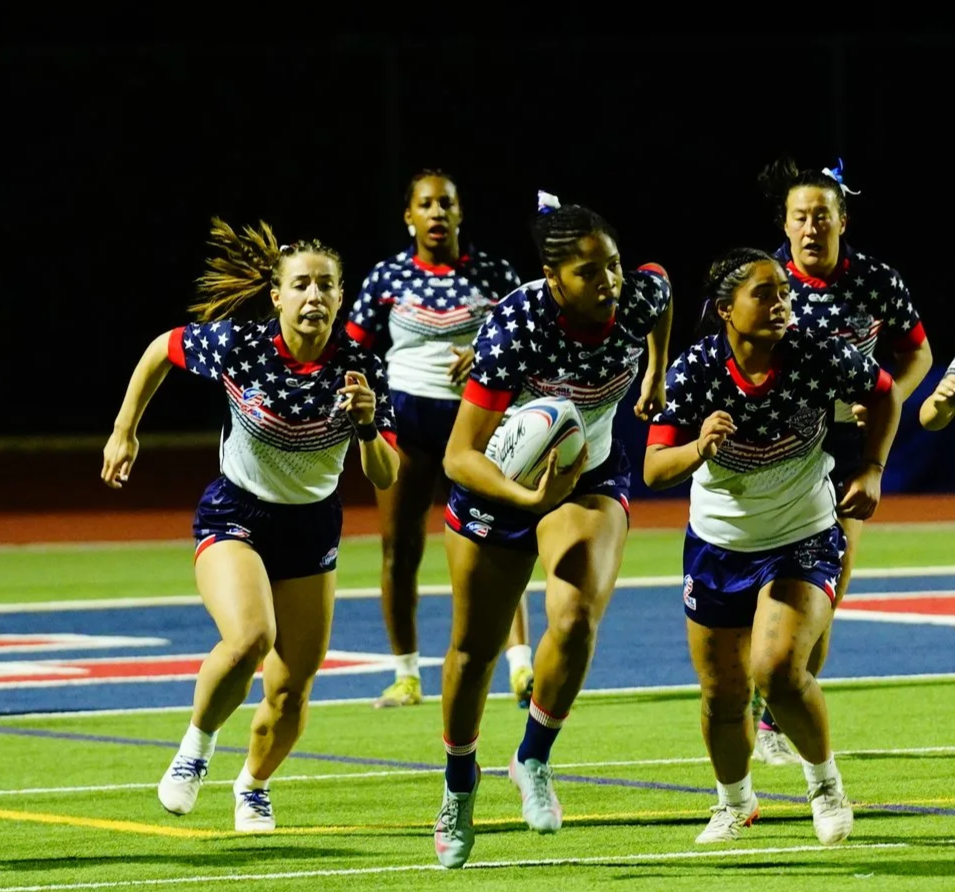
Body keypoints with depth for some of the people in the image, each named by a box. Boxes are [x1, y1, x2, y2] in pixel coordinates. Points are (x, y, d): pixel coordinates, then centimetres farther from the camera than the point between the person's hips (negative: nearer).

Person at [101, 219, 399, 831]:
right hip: (235, 516, -3)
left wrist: (368, 424, -33)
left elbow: (385, 479, -14)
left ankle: (254, 786, 37)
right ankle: (198, 744, -3)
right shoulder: (239, 342, -21)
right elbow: (160, 352, -1)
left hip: (312, 528, 3)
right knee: (249, 638, -31)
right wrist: (124, 434, 4)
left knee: (290, 693, 6)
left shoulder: (361, 368, -16)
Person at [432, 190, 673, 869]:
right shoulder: (516, 330, -34)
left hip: (592, 478, 2)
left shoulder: (643, 297, -22)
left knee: (576, 619, -24)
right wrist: (531, 500, -46)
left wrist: (656, 374, 14)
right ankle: (459, 789, 36)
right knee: (475, 650, 10)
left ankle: (535, 761, 0)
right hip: (499, 482, -2)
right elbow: (460, 456, -32)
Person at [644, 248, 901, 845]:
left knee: (778, 669, -24)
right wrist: (699, 448, -44)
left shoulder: (819, 358, -19)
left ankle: (826, 783, 4)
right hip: (717, 545, 2)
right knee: (723, 697, 11)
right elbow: (654, 470, -25)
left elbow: (885, 392, 3)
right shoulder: (695, 371, -19)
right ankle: (735, 804, 41)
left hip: (804, 541, -2)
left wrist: (872, 471, -7)